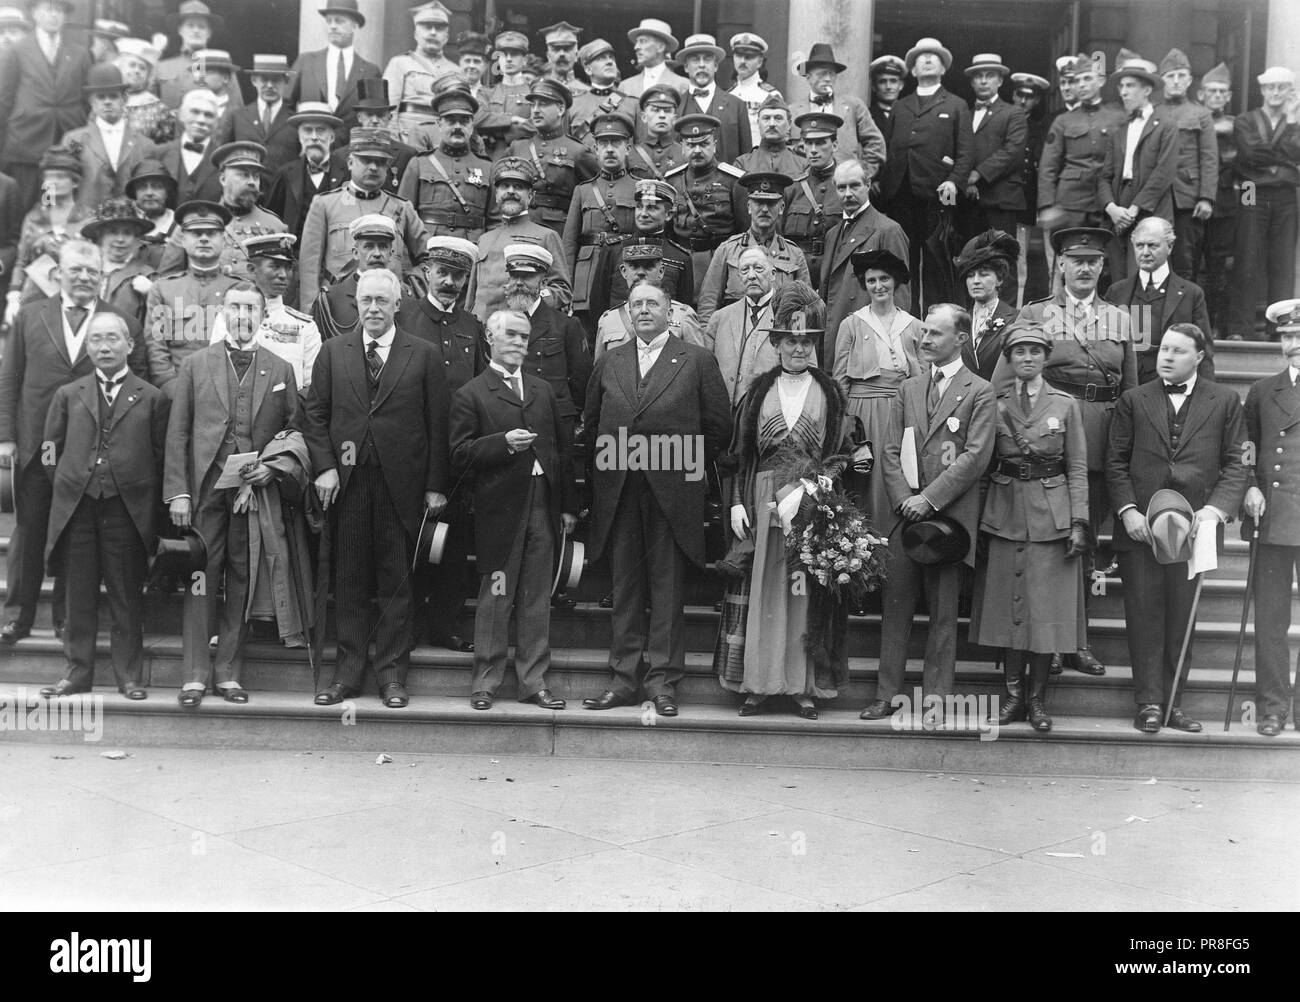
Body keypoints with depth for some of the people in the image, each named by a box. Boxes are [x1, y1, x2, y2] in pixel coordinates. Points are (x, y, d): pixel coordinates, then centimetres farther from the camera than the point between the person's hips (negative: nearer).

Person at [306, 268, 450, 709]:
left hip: (401, 485, -1)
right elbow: (315, 414, 9)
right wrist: (324, 467, -4)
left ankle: (392, 675, 11)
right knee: (349, 582, 6)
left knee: (396, 584, 3)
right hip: (347, 481, 2)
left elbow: (438, 424, 2)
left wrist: (436, 485, -3)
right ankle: (347, 673, 13)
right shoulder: (333, 351, 9)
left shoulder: (422, 354, 3)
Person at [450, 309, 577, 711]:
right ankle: (485, 682, 11)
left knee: (537, 601, 8)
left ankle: (534, 681, 15)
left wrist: (568, 504, 11)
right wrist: (504, 443, -20)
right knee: (495, 599, 1)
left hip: (543, 507, 4)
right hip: (500, 508, -4)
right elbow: (460, 454, -6)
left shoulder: (543, 390, 17)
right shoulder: (471, 395, 1)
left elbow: (562, 447, 17)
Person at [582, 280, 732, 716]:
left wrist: (689, 465, 3)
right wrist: (611, 457, 12)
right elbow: (591, 420, 20)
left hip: (672, 490, -3)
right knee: (624, 583, 6)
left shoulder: (697, 361, 4)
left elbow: (718, 426, 4)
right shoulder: (609, 362, 14)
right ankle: (624, 676, 13)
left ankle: (663, 679, 6)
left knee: (667, 584, 0)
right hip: (618, 491, 3)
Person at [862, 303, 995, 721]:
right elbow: (890, 451, 11)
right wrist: (904, 499, -5)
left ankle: (935, 697, 8)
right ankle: (886, 694, 10)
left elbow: (975, 457, -8)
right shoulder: (907, 389, 16)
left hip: (949, 514, -4)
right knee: (896, 606, 5)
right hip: (905, 513, 4)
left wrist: (929, 499, -13)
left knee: (943, 611, 1)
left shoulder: (979, 392, 1)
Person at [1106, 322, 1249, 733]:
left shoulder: (1225, 402, 6)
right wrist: (1127, 511, -8)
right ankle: (1149, 703, 6)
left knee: (1181, 619, 4)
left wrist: (1216, 509, -13)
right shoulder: (1133, 401, 8)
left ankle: (1171, 700, 13)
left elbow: (1235, 464, 2)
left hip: (1193, 526, 0)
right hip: (1140, 528, 0)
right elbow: (1116, 463, 6)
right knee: (1144, 616, 0)